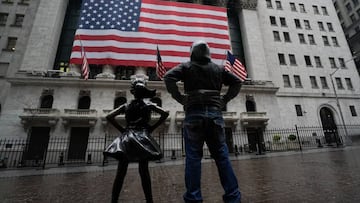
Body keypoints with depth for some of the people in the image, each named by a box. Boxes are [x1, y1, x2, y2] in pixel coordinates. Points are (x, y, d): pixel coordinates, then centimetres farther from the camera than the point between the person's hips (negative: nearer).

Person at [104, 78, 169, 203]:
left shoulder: (126, 106, 8)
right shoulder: (149, 105, 4)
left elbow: (109, 117, 3)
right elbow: (165, 114, -5)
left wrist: (121, 129, 6)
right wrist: (152, 127, -1)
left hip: (126, 138, 2)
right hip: (142, 137, -1)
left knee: (120, 172, 6)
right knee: (144, 171, 3)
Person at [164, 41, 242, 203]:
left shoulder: (187, 66, 9)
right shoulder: (218, 69, 18)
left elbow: (168, 77, -6)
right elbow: (237, 82, 18)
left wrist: (179, 98, -2)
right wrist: (224, 100, 12)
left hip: (194, 113, -2)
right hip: (215, 113, 3)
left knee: (193, 157, 0)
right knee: (222, 156, 7)